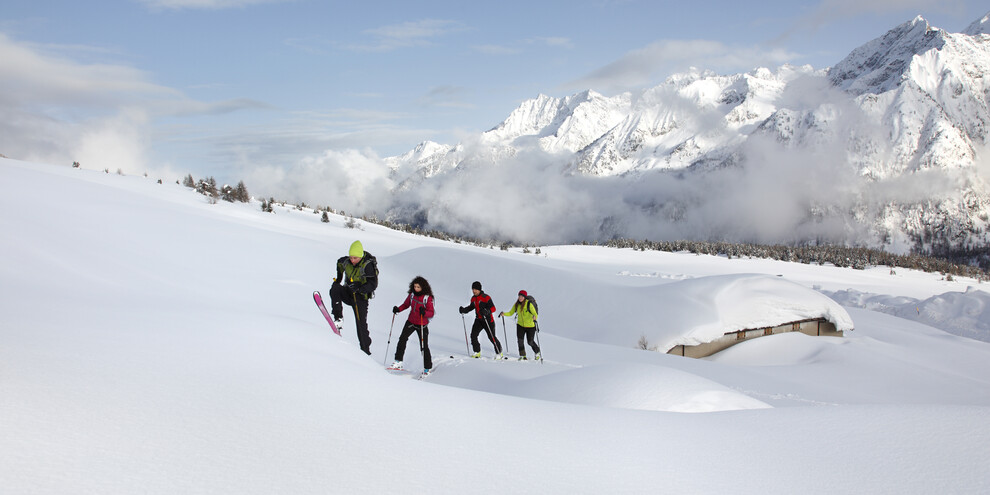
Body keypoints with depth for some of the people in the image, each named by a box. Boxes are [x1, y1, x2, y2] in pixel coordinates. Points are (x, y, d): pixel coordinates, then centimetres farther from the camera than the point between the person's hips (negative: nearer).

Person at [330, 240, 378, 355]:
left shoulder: (368, 265, -21)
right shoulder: (346, 261, -5)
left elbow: (373, 284, -28)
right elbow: (340, 263, 21)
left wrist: (359, 288, -41)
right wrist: (338, 278, 14)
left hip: (360, 297, -5)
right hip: (348, 293, 5)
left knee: (361, 324, -8)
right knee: (335, 288, -25)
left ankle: (365, 350, 4)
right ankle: (338, 318, -28)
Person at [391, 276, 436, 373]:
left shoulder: (428, 298, -13)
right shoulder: (412, 295, 0)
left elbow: (431, 313, -15)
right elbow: (406, 304, 15)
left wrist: (424, 312, -36)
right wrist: (398, 309, -4)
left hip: (422, 325, -4)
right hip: (411, 322, 4)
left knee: (424, 346, -1)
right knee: (402, 338, -13)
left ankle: (427, 367, 14)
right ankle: (398, 362, -6)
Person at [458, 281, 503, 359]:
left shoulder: (485, 297, -16)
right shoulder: (473, 299, 7)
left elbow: (493, 308, -20)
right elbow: (471, 307, 24)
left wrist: (486, 311, -38)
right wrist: (464, 310, 6)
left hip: (488, 320, -6)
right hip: (478, 320, 6)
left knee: (492, 337, -3)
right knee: (473, 335, -7)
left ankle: (499, 352, 15)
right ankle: (477, 352, 6)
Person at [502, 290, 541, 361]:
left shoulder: (529, 304, -19)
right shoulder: (517, 304, -4)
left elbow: (535, 314, -24)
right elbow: (511, 313, 0)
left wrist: (534, 317, -47)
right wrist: (504, 314, -18)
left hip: (530, 326, -4)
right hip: (520, 325, 4)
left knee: (530, 342, 4)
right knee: (520, 340, -8)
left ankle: (537, 353, 30)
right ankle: (522, 356, 5)